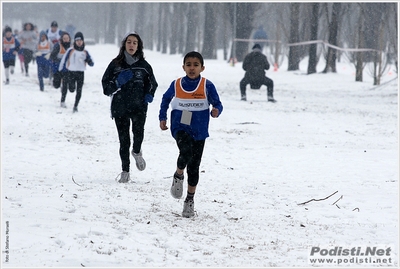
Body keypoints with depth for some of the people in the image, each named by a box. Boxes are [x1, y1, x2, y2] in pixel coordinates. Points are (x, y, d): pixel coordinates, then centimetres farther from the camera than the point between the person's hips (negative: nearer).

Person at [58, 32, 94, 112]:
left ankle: (75, 106, 10)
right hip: (71, 72, -2)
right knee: (72, 89, -6)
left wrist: (89, 62, -17)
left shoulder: (85, 52, 5)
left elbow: (91, 64, 7)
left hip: (80, 73, 2)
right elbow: (63, 60, 3)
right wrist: (60, 71, 3)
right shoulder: (71, 50, -3)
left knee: (79, 91, -2)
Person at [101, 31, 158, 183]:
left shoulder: (144, 65, 7)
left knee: (138, 131, -26)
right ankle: (125, 171, 15)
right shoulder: (116, 64, 3)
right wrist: (118, 82, -16)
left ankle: (137, 152, 5)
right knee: (124, 140, 1)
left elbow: (152, 84, 20)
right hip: (120, 107, 0)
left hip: (139, 106, 0)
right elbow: (106, 85, 2)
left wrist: (149, 95, 1)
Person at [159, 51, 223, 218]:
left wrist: (216, 111, -25)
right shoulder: (176, 85, -1)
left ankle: (190, 200, 23)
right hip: (180, 127, -1)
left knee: (194, 166, 7)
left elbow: (217, 104, -3)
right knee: (186, 150, -31)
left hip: (199, 131, 1)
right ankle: (178, 176, -1)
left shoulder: (207, 86, -7)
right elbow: (166, 99, 17)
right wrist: (162, 118, 14)